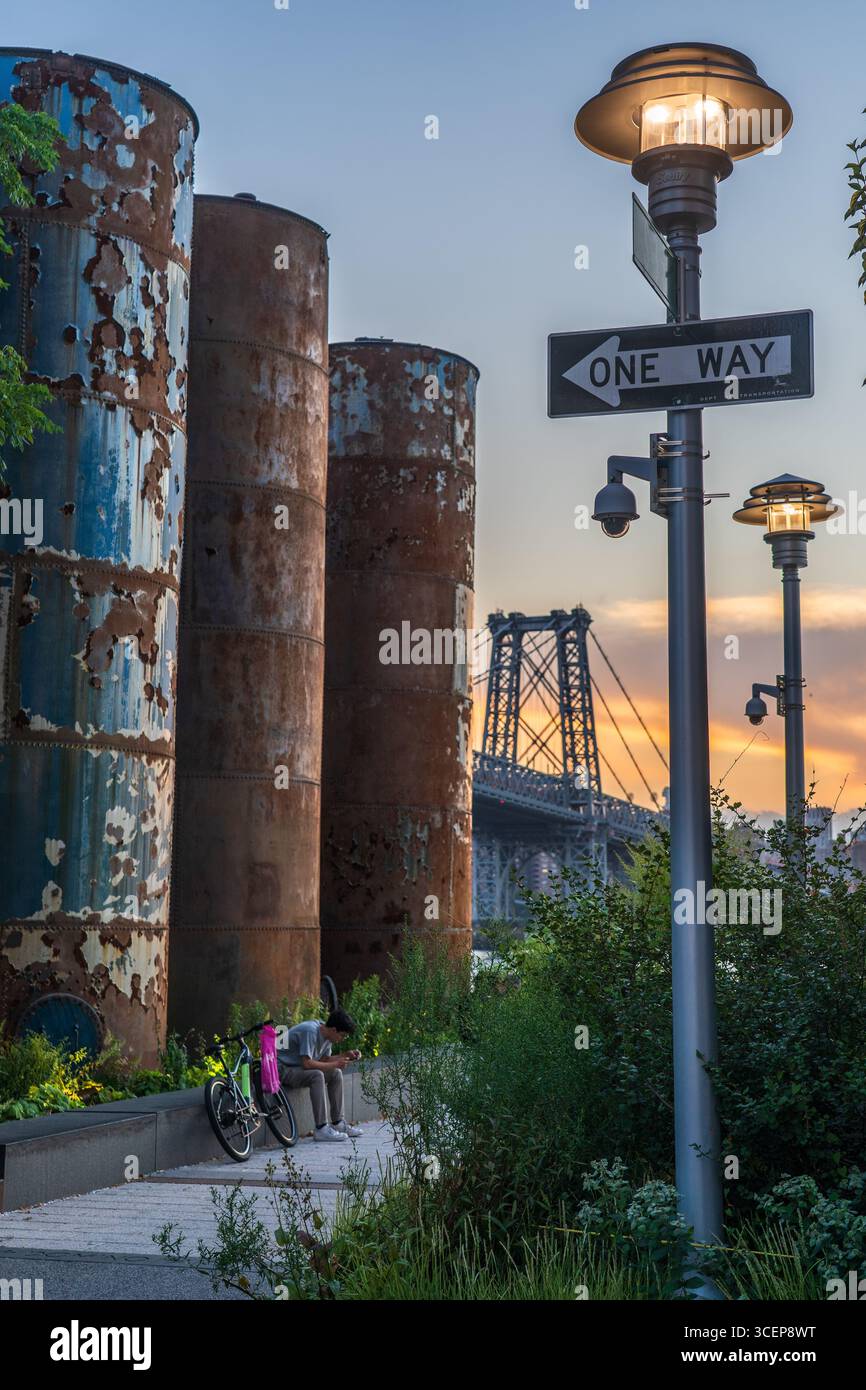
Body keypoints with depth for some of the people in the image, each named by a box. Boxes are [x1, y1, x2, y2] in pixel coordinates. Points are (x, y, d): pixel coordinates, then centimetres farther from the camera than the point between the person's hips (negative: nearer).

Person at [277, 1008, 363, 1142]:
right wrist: (335, 1064, -23)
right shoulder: (310, 1031, -27)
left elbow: (325, 1060, 12)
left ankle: (338, 1123, 7)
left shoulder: (325, 1034, 1)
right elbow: (307, 1063, -31)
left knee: (336, 1074, 2)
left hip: (297, 1067, 10)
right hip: (282, 1069, -10)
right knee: (317, 1075, -31)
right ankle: (321, 1129, -28)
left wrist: (346, 1056, -2)